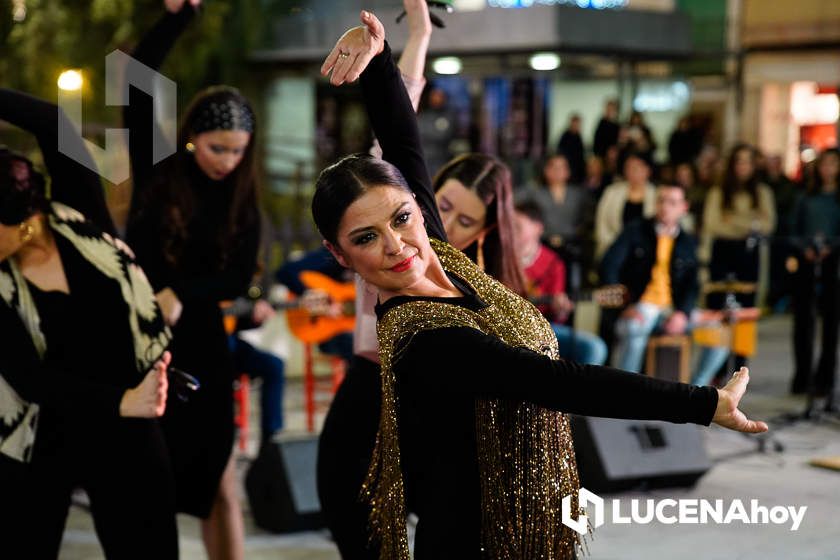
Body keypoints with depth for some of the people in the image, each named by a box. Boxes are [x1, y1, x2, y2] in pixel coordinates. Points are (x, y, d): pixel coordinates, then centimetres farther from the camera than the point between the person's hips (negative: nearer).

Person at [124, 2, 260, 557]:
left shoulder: (242, 204, 2)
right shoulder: (157, 172, -4)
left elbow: (239, 280, -4)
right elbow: (137, 86, -14)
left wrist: (182, 295, -21)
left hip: (199, 345, 1)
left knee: (217, 485, 4)